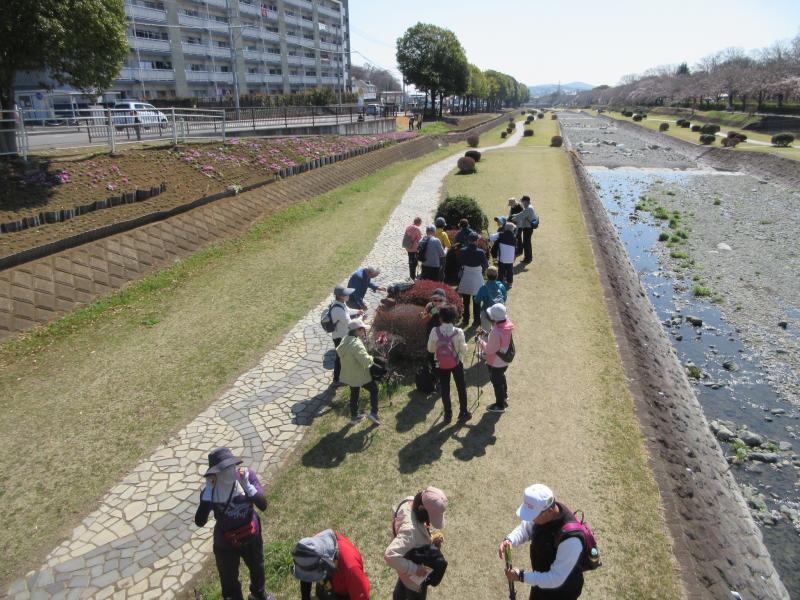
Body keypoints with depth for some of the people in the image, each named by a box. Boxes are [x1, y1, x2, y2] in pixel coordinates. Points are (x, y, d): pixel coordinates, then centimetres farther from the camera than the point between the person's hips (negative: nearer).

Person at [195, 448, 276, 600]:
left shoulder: (247, 475, -24)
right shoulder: (210, 490, -25)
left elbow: (263, 506, -27)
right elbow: (200, 522, -31)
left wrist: (246, 485, -40)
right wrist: (208, 491, -38)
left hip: (251, 537, 3)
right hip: (226, 543, -2)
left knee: (257, 568, 30)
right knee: (229, 579, 21)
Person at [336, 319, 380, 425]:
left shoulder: (345, 340, 0)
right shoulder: (357, 344, -29)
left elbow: (338, 352, 17)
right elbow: (366, 361, -36)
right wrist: (371, 358, -15)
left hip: (349, 374, 8)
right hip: (360, 375, -8)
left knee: (354, 393, 24)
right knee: (374, 389, 13)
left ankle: (354, 416, 37)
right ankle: (373, 413, 14)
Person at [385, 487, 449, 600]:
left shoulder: (409, 501, -21)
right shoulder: (410, 529, -45)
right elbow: (390, 556, -49)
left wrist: (430, 539, -9)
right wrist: (414, 569, -36)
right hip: (414, 576, -7)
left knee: (402, 588, 35)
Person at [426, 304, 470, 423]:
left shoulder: (435, 331, -17)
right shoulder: (458, 332, -19)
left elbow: (430, 349, -7)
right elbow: (463, 350, -11)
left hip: (441, 365, 1)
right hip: (457, 363, 0)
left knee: (444, 389, 14)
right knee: (461, 387, 17)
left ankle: (448, 414, 23)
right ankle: (463, 413, 26)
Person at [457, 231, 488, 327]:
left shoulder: (462, 251, -10)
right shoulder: (480, 252, -17)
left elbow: (459, 264, -1)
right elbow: (486, 265, -5)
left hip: (465, 279, 2)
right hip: (477, 279, -2)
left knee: (466, 301, 14)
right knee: (476, 301, 11)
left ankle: (465, 320, 23)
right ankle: (476, 320, 20)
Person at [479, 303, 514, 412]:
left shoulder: (496, 332, -37)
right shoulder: (508, 324, -10)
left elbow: (489, 349, -28)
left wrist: (482, 342, -12)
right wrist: (488, 337, 3)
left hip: (496, 362, -8)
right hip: (504, 360, 9)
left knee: (497, 382, 12)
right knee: (501, 378, 30)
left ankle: (500, 405, 31)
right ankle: (504, 398, 52)